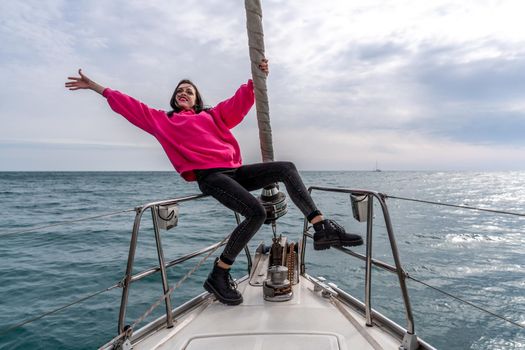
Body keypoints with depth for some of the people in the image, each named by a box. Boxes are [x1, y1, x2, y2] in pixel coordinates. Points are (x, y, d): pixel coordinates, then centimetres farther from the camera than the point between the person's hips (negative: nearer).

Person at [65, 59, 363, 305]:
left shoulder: (213, 115, 25)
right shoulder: (163, 120, 18)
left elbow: (240, 101, 24)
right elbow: (130, 106, 18)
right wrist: (95, 86, 18)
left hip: (234, 171, 5)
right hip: (209, 176, -5)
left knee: (287, 169, -9)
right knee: (257, 212, -28)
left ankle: (323, 228, -12)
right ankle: (219, 276, -15)